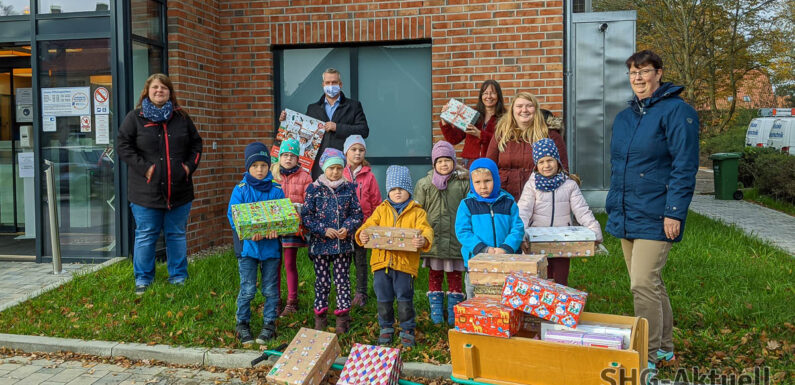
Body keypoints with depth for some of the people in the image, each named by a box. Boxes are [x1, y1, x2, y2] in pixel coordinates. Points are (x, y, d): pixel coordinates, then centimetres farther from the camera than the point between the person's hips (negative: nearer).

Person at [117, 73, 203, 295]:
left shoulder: (181, 117, 9)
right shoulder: (135, 117, 1)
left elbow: (196, 144, 15)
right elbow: (123, 145, -3)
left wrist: (190, 166, 0)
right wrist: (143, 167, -12)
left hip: (179, 190, 3)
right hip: (146, 191, -2)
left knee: (177, 234, 10)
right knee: (146, 236, 4)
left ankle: (179, 277, 22)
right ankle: (143, 279, 17)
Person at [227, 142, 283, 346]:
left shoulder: (276, 190, 3)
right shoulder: (240, 190, -2)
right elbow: (233, 217, -6)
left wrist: (275, 229, -19)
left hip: (271, 246, 2)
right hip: (247, 246, -1)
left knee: (270, 289, 9)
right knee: (247, 289, 3)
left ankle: (269, 324, 22)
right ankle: (242, 325, 19)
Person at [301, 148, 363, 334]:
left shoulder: (349, 188, 5)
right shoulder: (314, 189, -1)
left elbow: (357, 213, 6)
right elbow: (306, 215, -3)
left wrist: (347, 228, -11)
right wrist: (324, 230, -13)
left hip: (343, 243, 1)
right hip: (320, 243, -1)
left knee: (342, 279, 3)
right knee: (322, 280, 6)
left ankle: (343, 316, 11)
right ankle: (320, 315, 18)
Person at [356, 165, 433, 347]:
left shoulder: (417, 212, 4)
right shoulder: (381, 210, 13)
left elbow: (425, 229, -9)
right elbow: (370, 224, 2)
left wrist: (424, 240, -32)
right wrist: (362, 234, -21)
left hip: (405, 262, -3)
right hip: (381, 261, 3)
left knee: (405, 298, 3)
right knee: (383, 298, 11)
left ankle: (407, 330, 19)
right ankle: (386, 328, 28)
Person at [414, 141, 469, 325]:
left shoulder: (463, 183, 1)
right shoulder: (425, 184, 3)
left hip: (456, 237, -1)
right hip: (433, 238, 1)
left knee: (455, 275, 7)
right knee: (434, 274, 9)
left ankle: (454, 314, 18)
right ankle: (436, 312, 21)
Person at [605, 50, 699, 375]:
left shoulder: (676, 111, -8)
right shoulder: (624, 117, 14)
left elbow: (684, 167, -13)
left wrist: (674, 212, -18)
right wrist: (613, 208, 18)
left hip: (654, 217, -8)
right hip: (626, 216, 8)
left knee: (643, 285, -10)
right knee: (650, 284, 16)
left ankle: (648, 357, 2)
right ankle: (664, 347, 30)